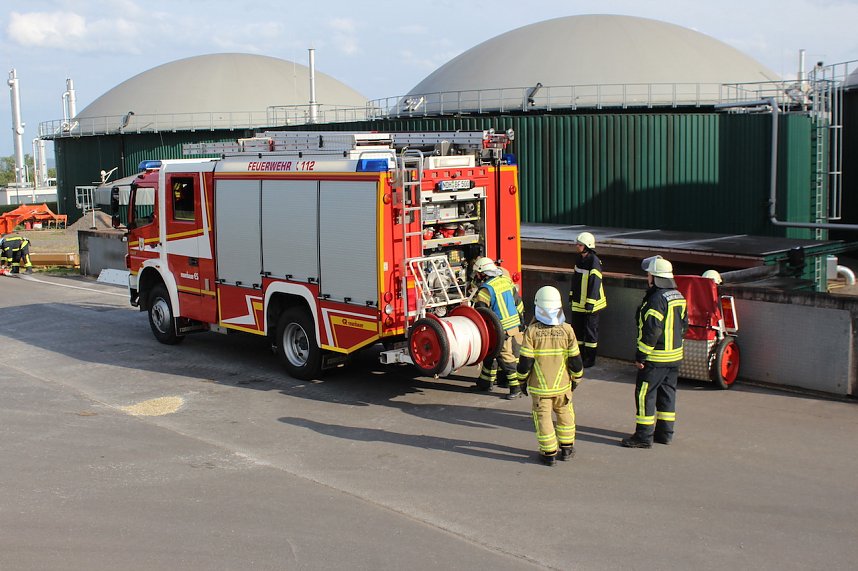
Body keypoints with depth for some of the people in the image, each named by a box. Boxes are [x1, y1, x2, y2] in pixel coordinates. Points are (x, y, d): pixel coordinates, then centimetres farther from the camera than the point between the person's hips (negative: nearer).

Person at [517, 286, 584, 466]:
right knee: (565, 413, 21)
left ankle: (549, 453, 11)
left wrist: (523, 381, 5)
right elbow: (575, 359, -4)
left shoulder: (532, 331, -13)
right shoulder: (567, 330, -9)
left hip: (539, 386, -2)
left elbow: (525, 361, -10)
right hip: (562, 384, 2)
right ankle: (567, 449, 28)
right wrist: (576, 378, 13)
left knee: (543, 416, 8)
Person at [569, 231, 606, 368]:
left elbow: (595, 283, -21)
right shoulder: (580, 259, 8)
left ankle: (590, 359, 10)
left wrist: (590, 303, -22)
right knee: (577, 328, 15)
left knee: (590, 331, 2)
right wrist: (572, 294, 21)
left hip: (590, 304, -9)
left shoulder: (594, 261, -19)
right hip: (578, 303, 9)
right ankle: (579, 355, 27)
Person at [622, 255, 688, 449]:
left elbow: (652, 330, -23)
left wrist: (641, 356, -17)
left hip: (656, 359, -9)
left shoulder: (657, 299, -20)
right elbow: (684, 325, 16)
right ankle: (665, 432, 24)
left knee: (645, 394, -2)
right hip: (674, 356, 9)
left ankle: (644, 436, 1)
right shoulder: (678, 297, 9)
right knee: (667, 393, 16)